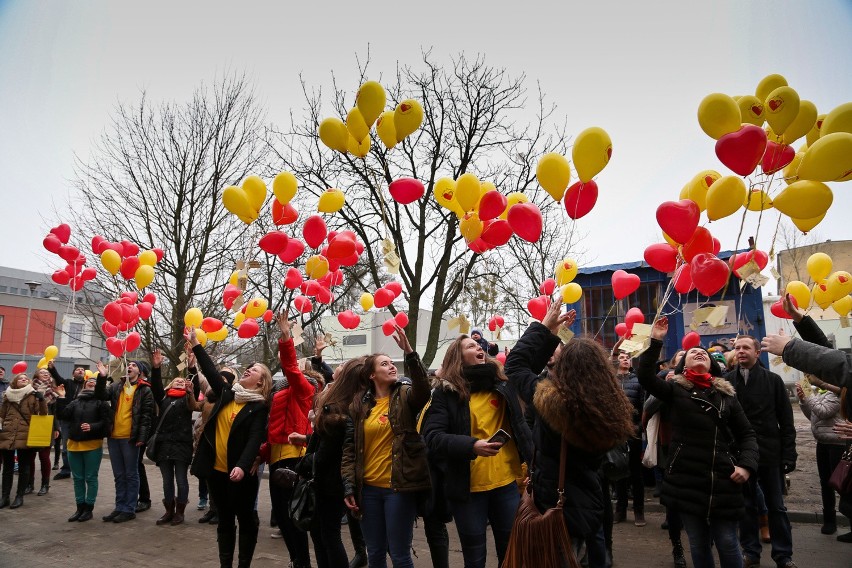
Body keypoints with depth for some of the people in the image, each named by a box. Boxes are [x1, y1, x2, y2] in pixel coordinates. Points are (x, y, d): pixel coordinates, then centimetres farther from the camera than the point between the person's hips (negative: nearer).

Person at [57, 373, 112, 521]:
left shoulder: (101, 401, -2)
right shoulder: (75, 402, 13)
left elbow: (107, 421, -10)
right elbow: (63, 416, -2)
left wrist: (93, 427, -24)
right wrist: (61, 398, -7)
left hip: (93, 445, -5)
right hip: (74, 444, 5)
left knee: (90, 478, 2)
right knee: (77, 478, 12)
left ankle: (89, 508, 11)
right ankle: (80, 507, 22)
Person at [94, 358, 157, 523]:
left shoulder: (145, 390, -4)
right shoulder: (117, 385, 12)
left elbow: (147, 415, -8)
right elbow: (101, 396, -2)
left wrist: (141, 437, -14)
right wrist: (102, 377, -13)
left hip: (130, 437, -5)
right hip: (114, 436, 5)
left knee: (131, 475, 4)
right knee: (119, 476, 14)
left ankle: (129, 509, 11)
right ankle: (119, 507, 23)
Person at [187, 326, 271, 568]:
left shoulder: (259, 407, -9)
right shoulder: (227, 393, 7)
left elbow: (255, 439, -19)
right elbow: (211, 370, 10)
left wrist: (242, 466, -32)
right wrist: (195, 344, 9)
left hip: (240, 473, -5)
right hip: (216, 469, 6)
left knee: (245, 519, 7)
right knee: (224, 519, 15)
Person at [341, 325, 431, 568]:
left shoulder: (405, 396, -3)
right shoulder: (359, 404, 5)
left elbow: (423, 390, -26)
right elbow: (349, 447, 7)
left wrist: (410, 353, -37)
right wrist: (349, 486, 1)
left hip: (399, 487, -3)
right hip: (369, 488, 3)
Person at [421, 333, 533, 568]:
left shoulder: (503, 384, 5)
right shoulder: (446, 391, -7)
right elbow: (432, 437, -16)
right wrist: (471, 446, -28)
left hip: (508, 481, 4)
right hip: (468, 486, -3)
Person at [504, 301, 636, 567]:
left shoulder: (547, 397, -25)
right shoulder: (614, 407, -15)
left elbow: (514, 364, -10)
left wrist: (545, 327, -5)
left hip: (556, 503, -4)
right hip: (591, 500, 4)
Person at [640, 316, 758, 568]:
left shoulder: (726, 394, 9)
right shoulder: (675, 390, 4)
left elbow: (747, 434, 12)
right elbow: (645, 376, -13)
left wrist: (747, 464, -3)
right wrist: (655, 341, -17)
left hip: (722, 480, 1)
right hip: (686, 480, -1)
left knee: (726, 543, 6)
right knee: (698, 544, 11)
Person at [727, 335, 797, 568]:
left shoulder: (773, 380, -2)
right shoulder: (726, 381, -2)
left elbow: (786, 421, -1)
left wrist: (788, 454, -3)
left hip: (770, 453, 0)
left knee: (776, 506, 12)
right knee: (746, 505, 12)